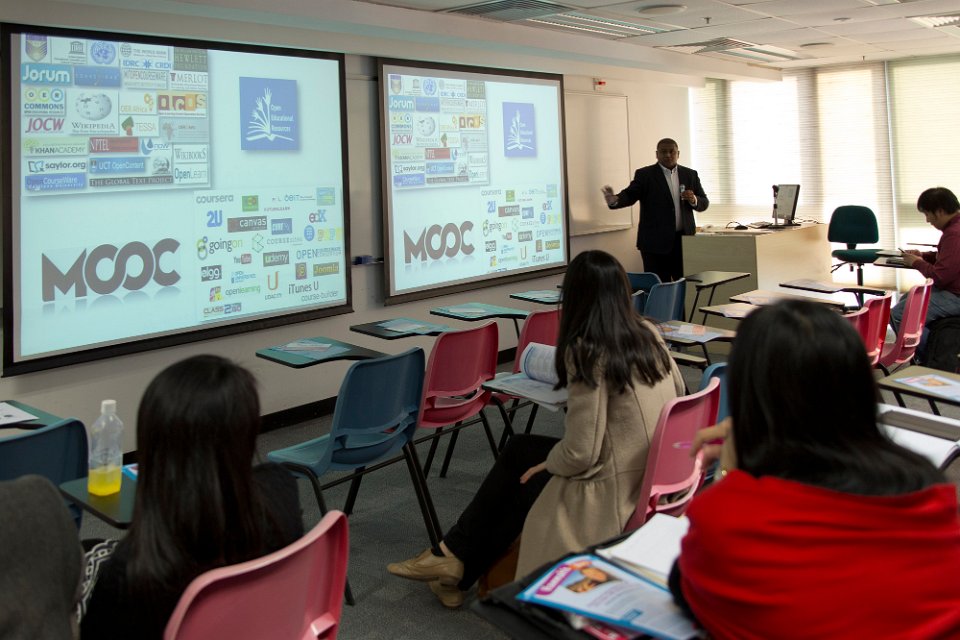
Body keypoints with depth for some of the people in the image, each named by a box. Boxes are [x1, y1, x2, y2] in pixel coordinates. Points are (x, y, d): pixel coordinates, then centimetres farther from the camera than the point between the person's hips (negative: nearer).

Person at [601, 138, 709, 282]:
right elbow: (629, 195, -11)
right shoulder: (644, 174, 1)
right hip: (655, 242, -3)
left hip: (684, 240, 4)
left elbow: (704, 203, 13)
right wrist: (614, 200, -33)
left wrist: (694, 200, -10)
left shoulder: (690, 175, 12)